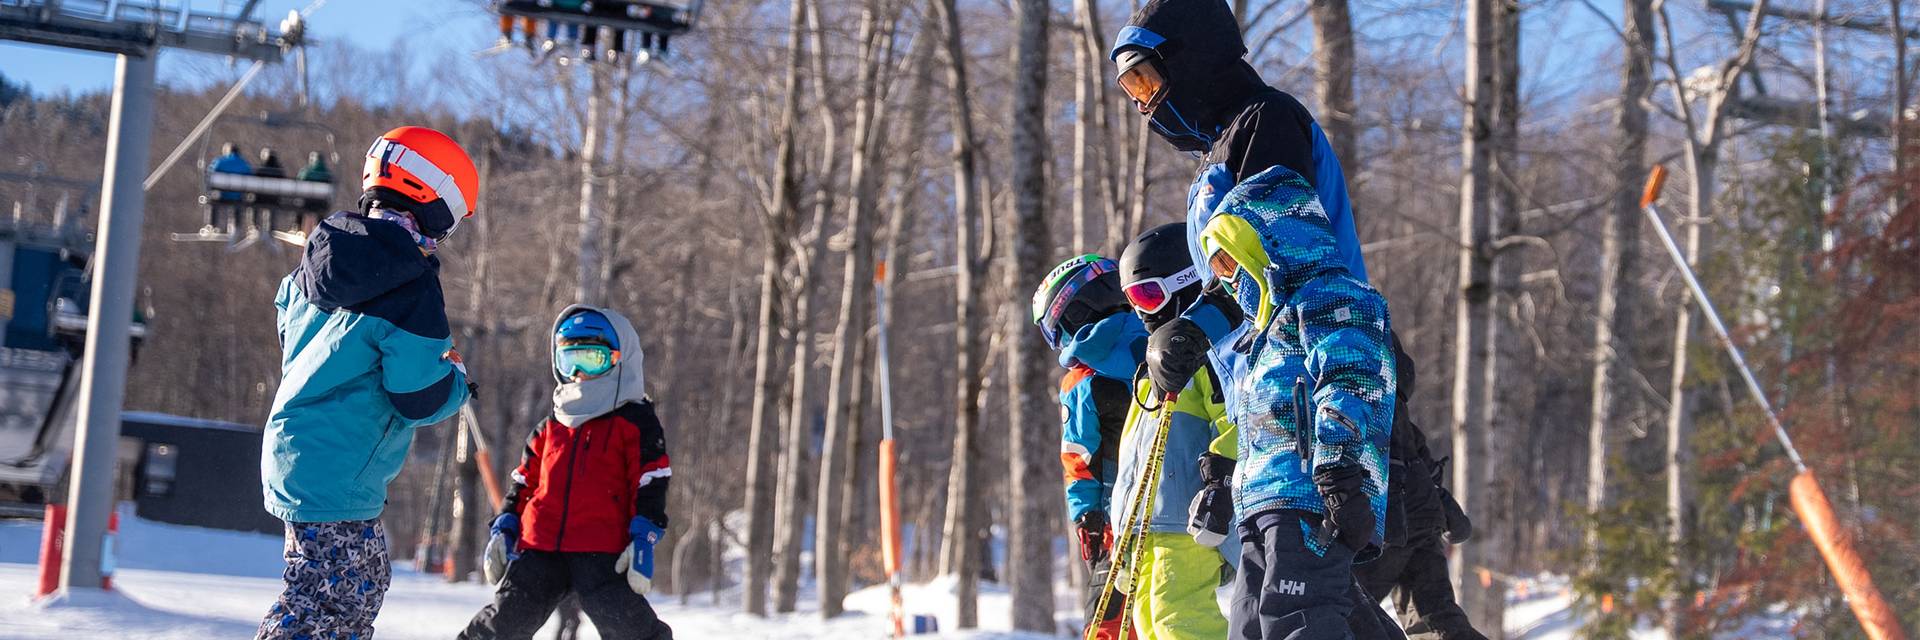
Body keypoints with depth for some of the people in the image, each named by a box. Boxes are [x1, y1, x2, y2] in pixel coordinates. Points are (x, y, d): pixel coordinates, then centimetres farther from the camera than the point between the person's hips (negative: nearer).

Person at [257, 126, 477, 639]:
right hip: (336, 476, -9)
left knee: (366, 579, 19)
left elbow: (289, 328, 22)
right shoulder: (412, 289, -18)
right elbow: (422, 400, -17)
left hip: (293, 452, 9)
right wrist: (457, 377, 4)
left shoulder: (322, 257, 6)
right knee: (328, 596, -7)